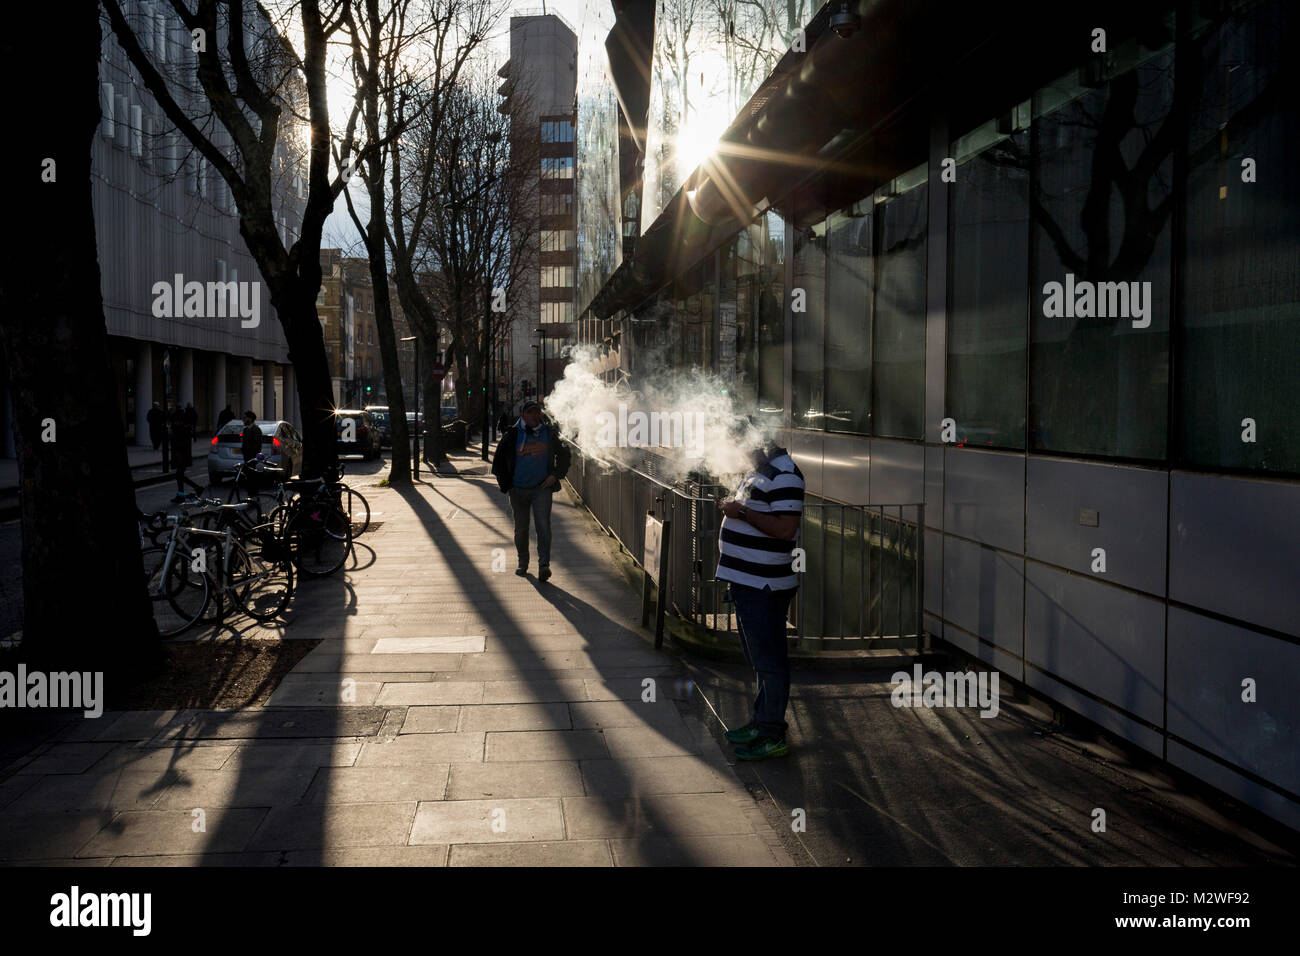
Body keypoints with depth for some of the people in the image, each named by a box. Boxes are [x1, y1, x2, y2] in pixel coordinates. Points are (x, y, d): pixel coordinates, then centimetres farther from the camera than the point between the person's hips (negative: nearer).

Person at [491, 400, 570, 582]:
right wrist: (505, 483, 2)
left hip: (542, 488, 0)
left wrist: (555, 475, 5)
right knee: (521, 528, 9)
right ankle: (522, 563, 25)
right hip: (518, 490, 0)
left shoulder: (549, 433, 3)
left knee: (543, 524, -14)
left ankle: (544, 565, -18)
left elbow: (563, 453, 17)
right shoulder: (512, 435, -2)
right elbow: (498, 459, 7)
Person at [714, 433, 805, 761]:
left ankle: (773, 736, 10)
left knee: (768, 660, 0)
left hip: (764, 586, -10)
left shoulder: (784, 475, -18)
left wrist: (742, 512, -22)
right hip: (748, 582, 11)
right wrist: (730, 508, 10)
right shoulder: (759, 470, 14)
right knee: (759, 658, 19)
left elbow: (785, 529, -26)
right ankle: (761, 722, 32)